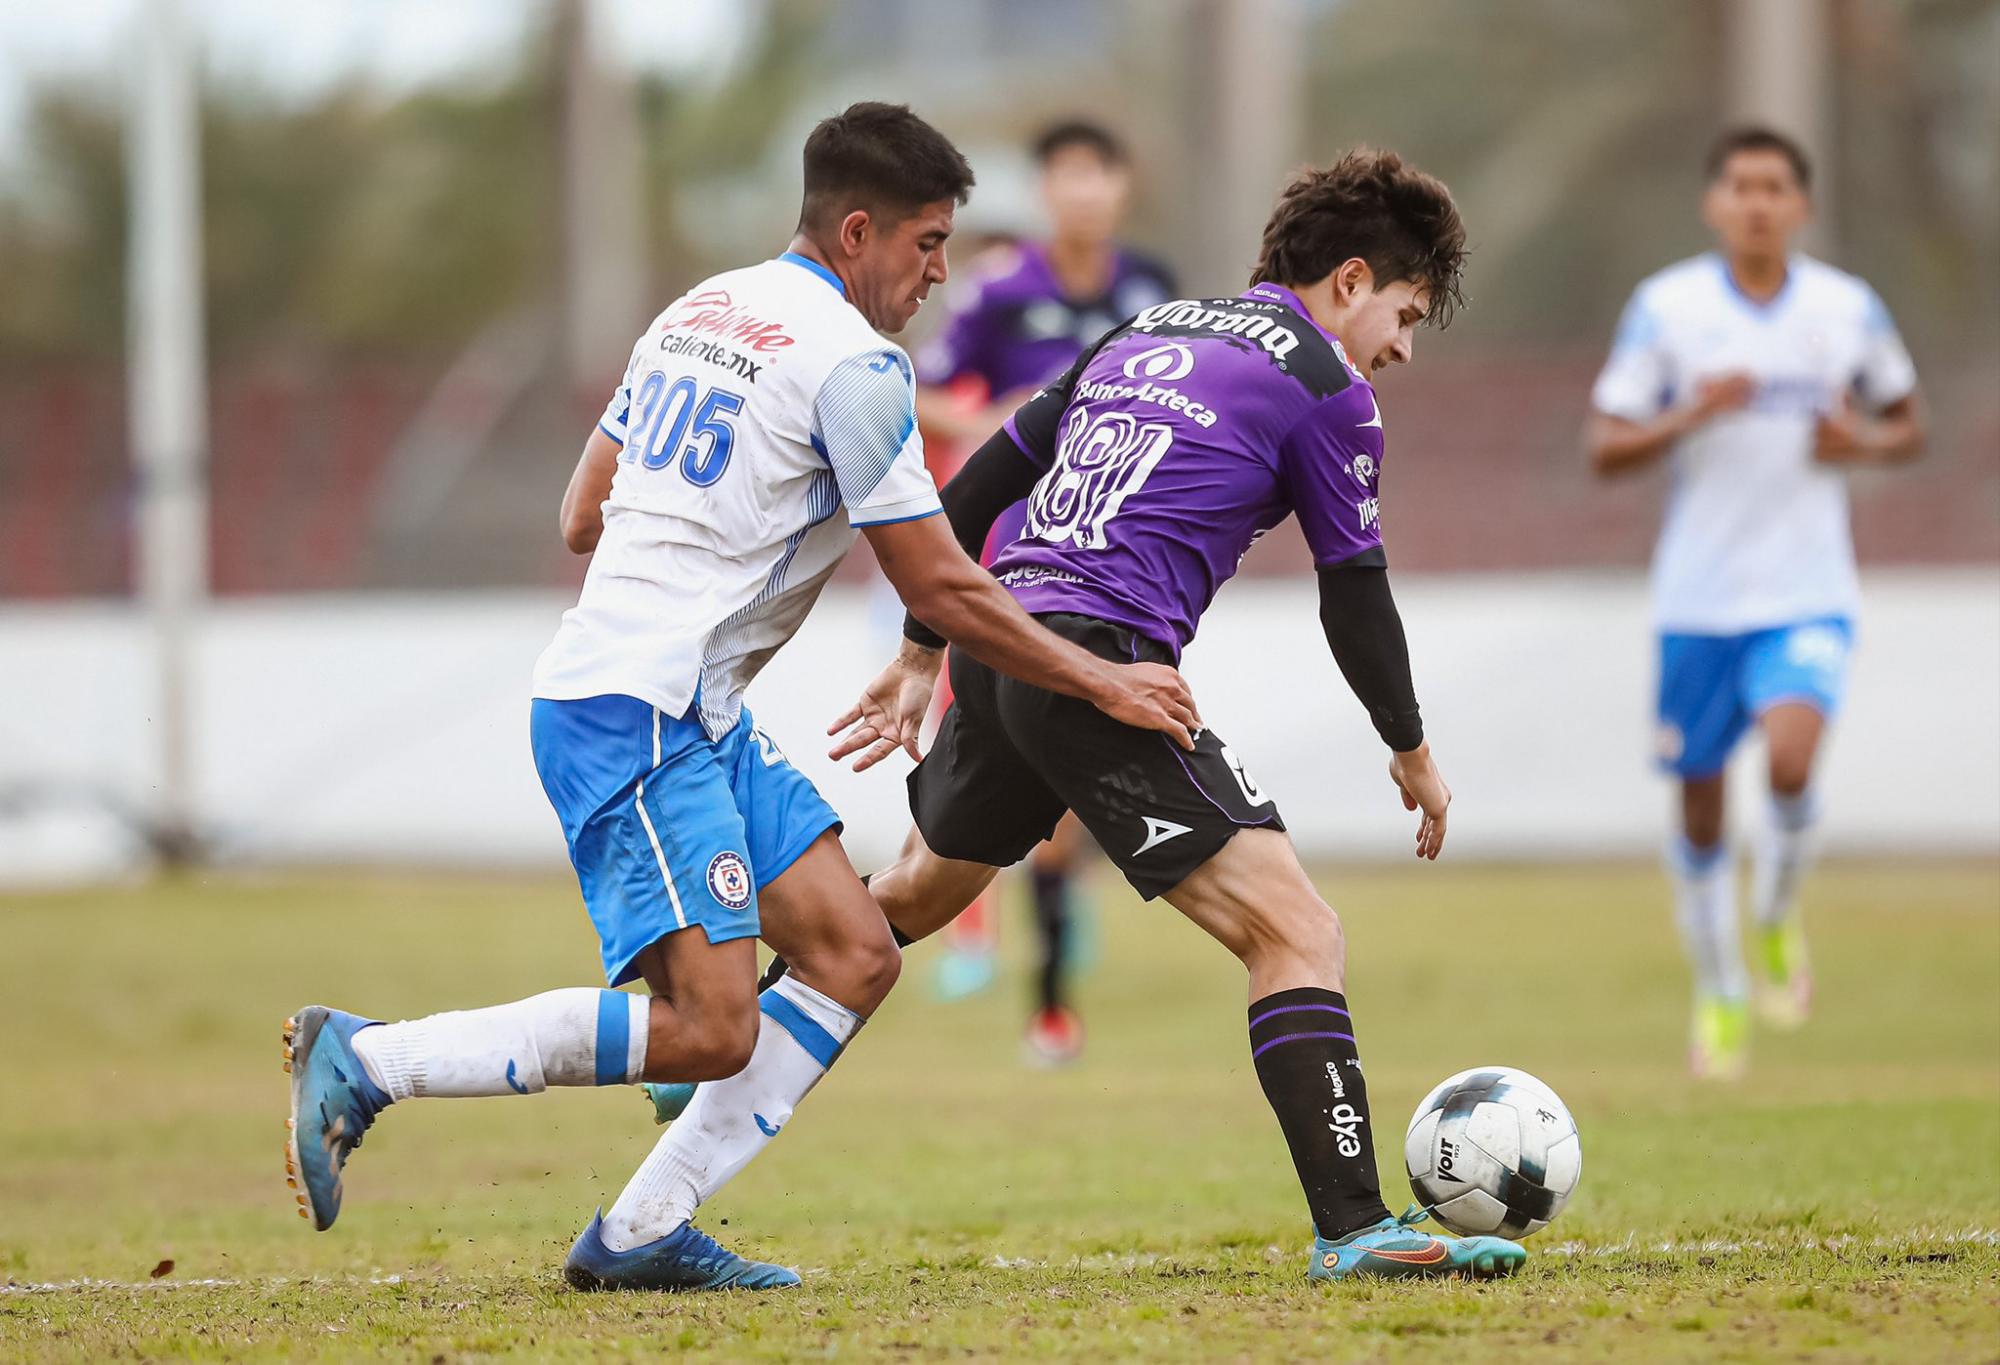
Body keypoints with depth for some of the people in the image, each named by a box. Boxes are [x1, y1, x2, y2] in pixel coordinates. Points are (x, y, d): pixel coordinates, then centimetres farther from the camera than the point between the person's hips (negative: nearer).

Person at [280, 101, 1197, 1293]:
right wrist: (1103, 683, 2)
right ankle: (363, 1061, -11)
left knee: (855, 957, 5)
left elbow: (584, 519, 22)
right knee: (709, 1030, -15)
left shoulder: (698, 312, 16)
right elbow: (943, 588, -7)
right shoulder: (853, 362, -10)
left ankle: (642, 1235, 2)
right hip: (635, 717, -10)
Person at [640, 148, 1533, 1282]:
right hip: (1104, 661, -8)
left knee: (918, 892, 34)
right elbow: (1355, 596, 4)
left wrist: (922, 656, 31)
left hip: (1001, 640, 8)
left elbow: (980, 483, 24)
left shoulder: (1148, 332, 22)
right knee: (1298, 932, -11)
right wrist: (1413, 752, 19)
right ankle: (1353, 1230, -22)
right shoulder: (1325, 385, 1)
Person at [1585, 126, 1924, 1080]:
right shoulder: (1665, 307, -3)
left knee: (1791, 758, -25)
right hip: (1697, 598, 1)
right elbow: (1606, 448, -2)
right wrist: (1690, 416, -19)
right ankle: (1720, 996, 27)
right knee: (1700, 811, 7)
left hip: (1806, 596, -1)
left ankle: (1778, 919, 4)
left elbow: (1906, 425, 15)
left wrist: (1866, 443, -7)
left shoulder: (1850, 310, 2)